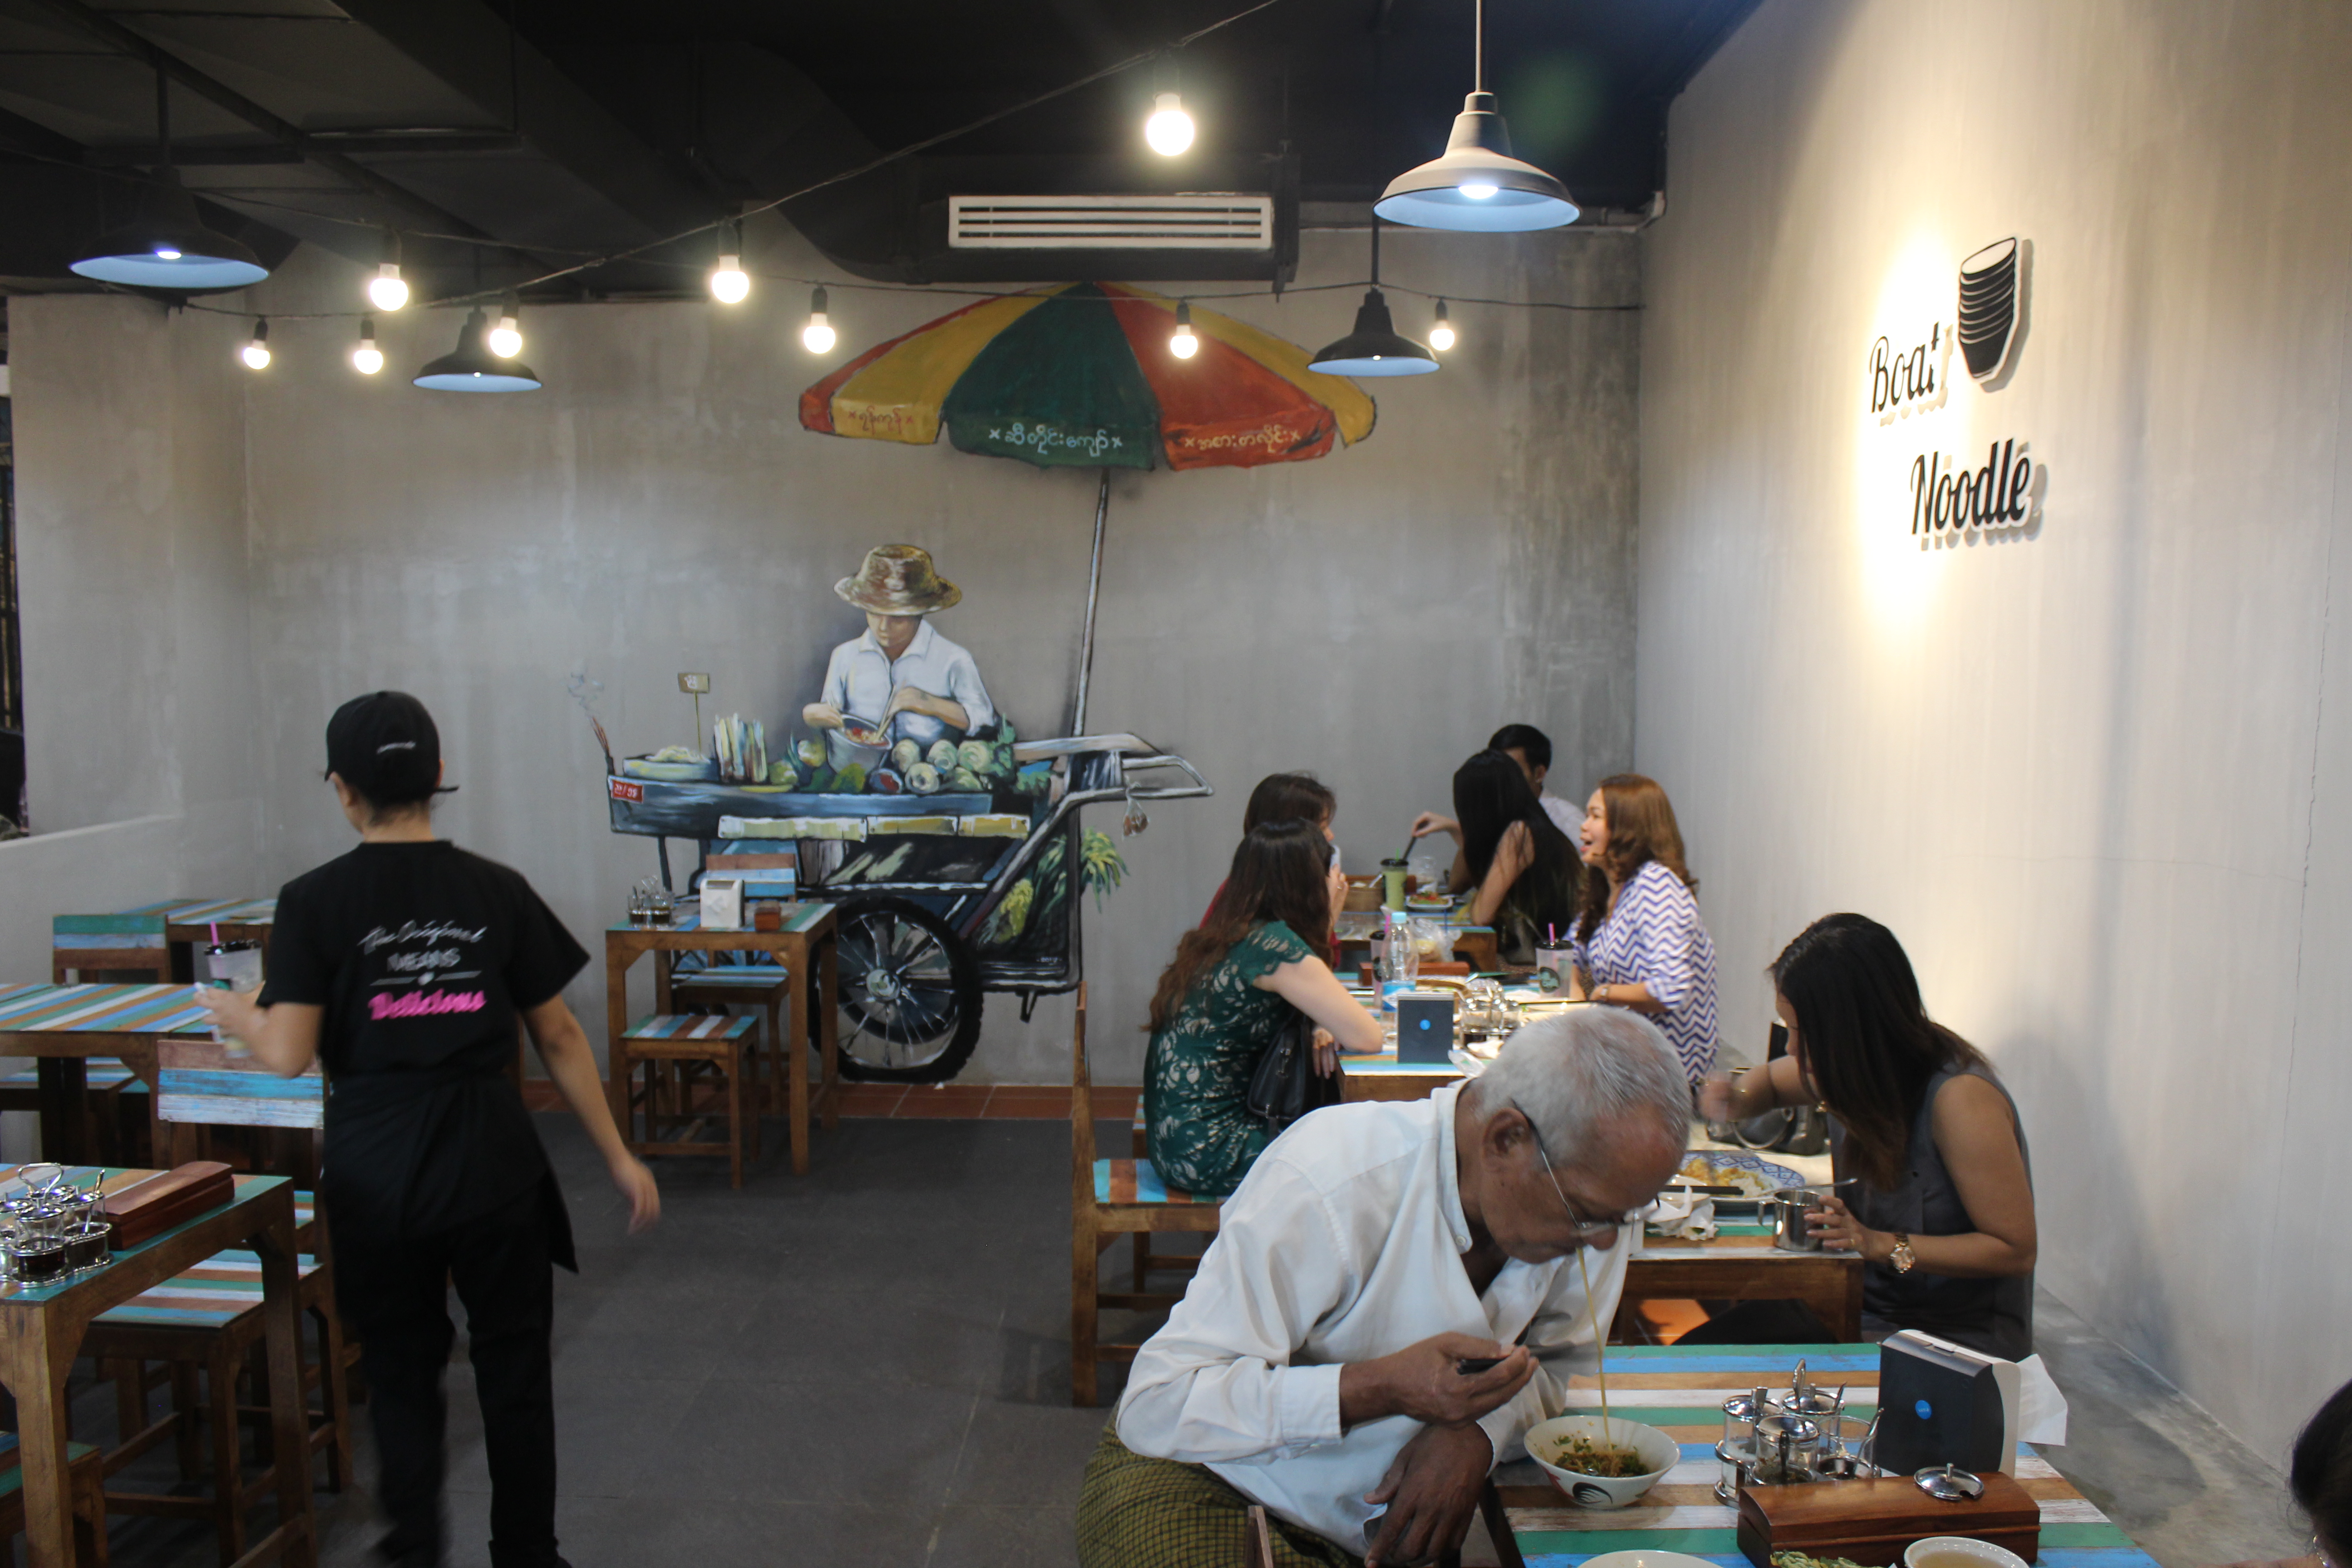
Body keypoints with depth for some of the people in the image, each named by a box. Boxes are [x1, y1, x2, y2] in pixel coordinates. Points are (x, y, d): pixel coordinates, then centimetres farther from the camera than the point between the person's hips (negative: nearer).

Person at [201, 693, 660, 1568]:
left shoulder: (314, 902, -6)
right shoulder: (498, 891, -2)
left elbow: (287, 1056, -10)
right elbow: (557, 1038, 1)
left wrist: (236, 1017, 13)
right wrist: (618, 1157, 8)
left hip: (376, 1170, 0)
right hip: (492, 1165, 1)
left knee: (401, 1368, 19)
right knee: (513, 1371, 14)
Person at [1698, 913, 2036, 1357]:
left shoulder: (1960, 1097, -22)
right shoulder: (1851, 1072, -2)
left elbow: (2016, 1249, -20)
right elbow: (1771, 1078, 21)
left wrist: (1881, 1245, -26)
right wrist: (1737, 1100, -2)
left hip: (1958, 1339, -6)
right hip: (1869, 1312, 6)